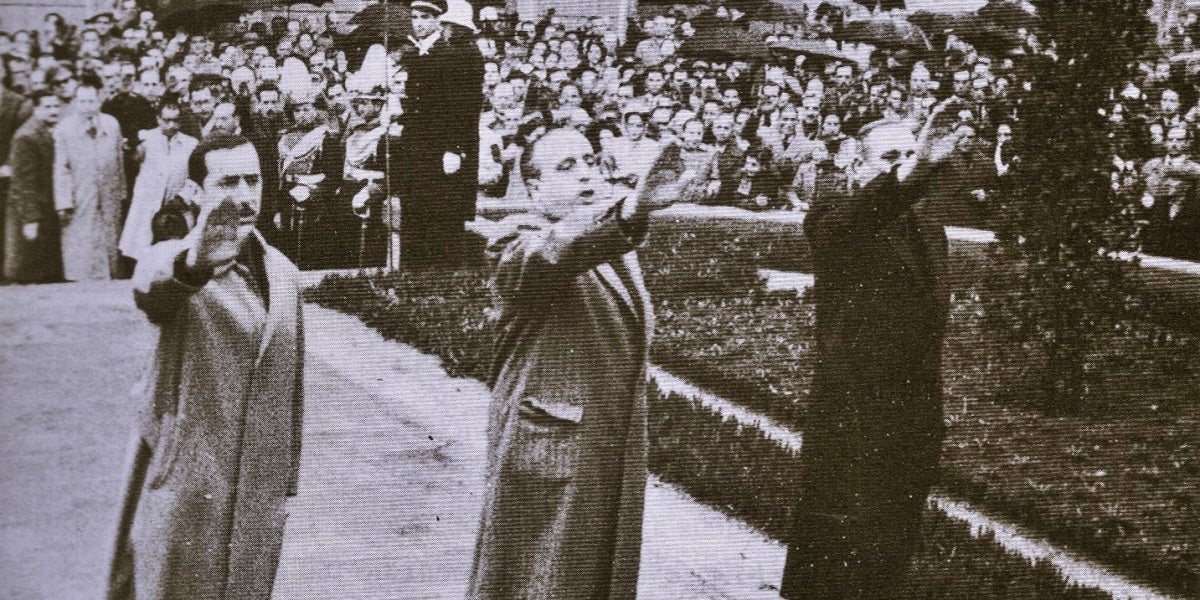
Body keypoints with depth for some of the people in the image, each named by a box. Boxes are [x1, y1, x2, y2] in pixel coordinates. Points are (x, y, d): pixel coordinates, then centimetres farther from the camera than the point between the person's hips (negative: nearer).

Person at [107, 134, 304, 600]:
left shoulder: (283, 274, 8)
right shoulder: (170, 261, -8)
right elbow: (151, 286, -34)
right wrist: (194, 263, -57)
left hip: (260, 499, 4)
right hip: (184, 490, -4)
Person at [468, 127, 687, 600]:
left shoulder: (614, 243, 15)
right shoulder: (518, 244, -11)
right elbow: (556, 252, -35)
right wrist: (631, 209, -51)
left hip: (618, 452, 7)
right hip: (548, 450, -7)